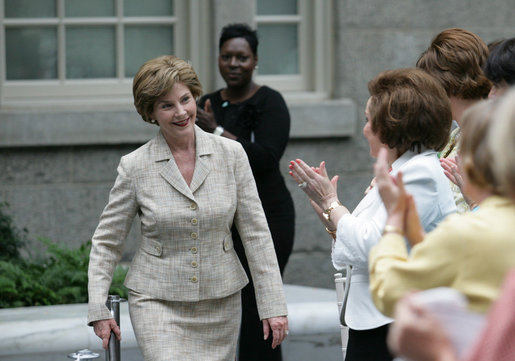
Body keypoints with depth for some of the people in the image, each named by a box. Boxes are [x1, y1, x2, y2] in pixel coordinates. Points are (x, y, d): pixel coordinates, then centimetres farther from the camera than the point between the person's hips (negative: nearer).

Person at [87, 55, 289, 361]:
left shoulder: (231, 154, -1)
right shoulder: (135, 167, -5)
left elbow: (256, 233, 0)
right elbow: (107, 242, 4)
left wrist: (274, 305, -3)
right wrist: (98, 309, -2)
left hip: (221, 301, 2)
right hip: (157, 302, -2)